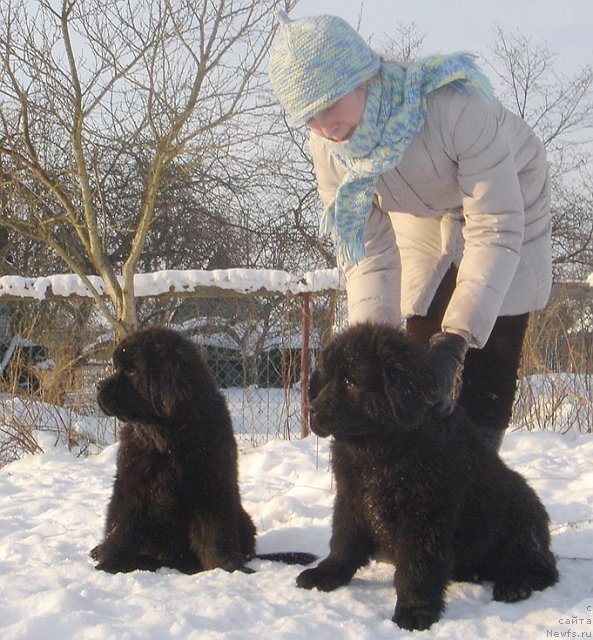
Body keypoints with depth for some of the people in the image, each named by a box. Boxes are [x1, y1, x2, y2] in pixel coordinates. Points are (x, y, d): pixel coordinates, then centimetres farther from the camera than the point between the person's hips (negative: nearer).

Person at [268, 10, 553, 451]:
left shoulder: (455, 106, -41)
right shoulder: (328, 147, -21)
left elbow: (495, 230, -39)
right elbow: (367, 250, -17)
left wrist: (455, 339, -47)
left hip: (507, 204, -4)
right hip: (426, 221, 5)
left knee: (488, 368, -13)